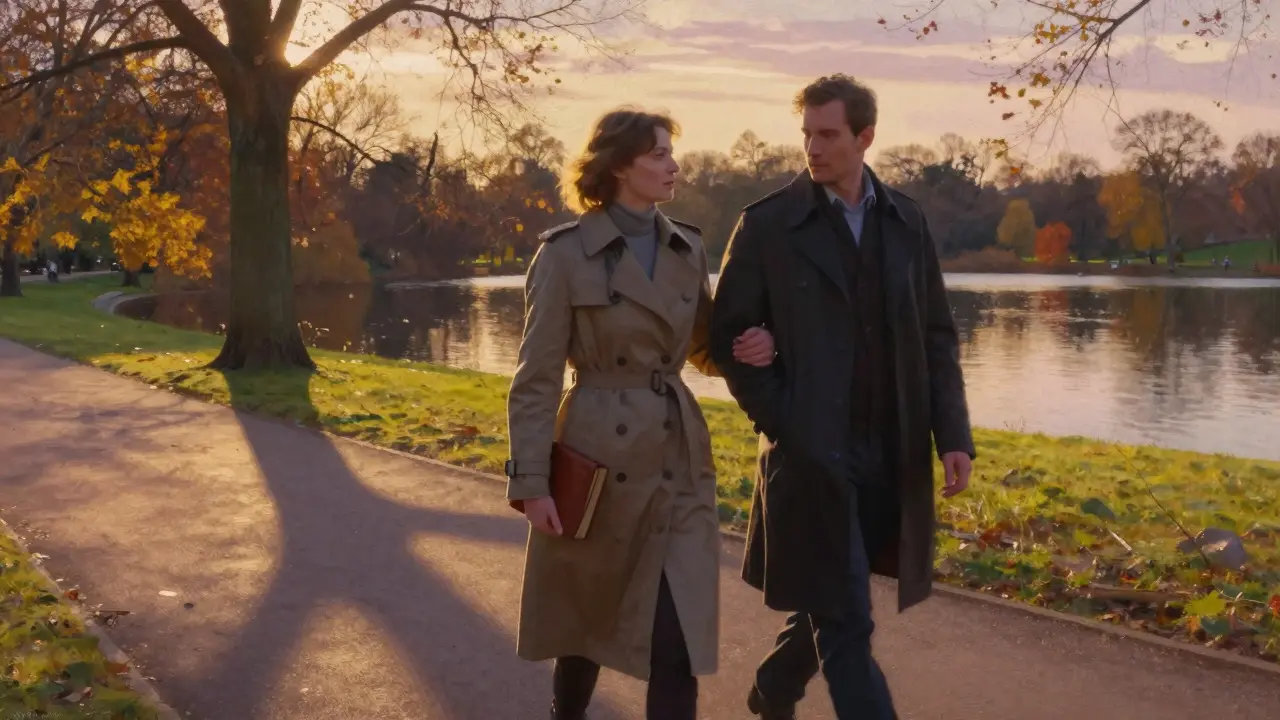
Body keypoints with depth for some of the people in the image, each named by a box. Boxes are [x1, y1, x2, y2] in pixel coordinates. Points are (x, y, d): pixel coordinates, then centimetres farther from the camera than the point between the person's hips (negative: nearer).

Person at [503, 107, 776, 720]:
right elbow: (536, 378, -8)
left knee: (677, 642, -3)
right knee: (588, 617, 16)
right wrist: (532, 481, -13)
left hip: (679, 461, 4)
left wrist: (749, 348, -3)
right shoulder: (566, 254, -8)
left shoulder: (687, 249, 7)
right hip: (598, 460, -3)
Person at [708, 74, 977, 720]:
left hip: (893, 457, 5)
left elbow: (938, 338, 9)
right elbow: (729, 336, -2)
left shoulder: (907, 222, 7)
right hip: (813, 457, -4)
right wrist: (780, 424, -8)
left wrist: (953, 434, 1)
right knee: (847, 624, -3)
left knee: (830, 602, 18)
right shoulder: (767, 225, -5)